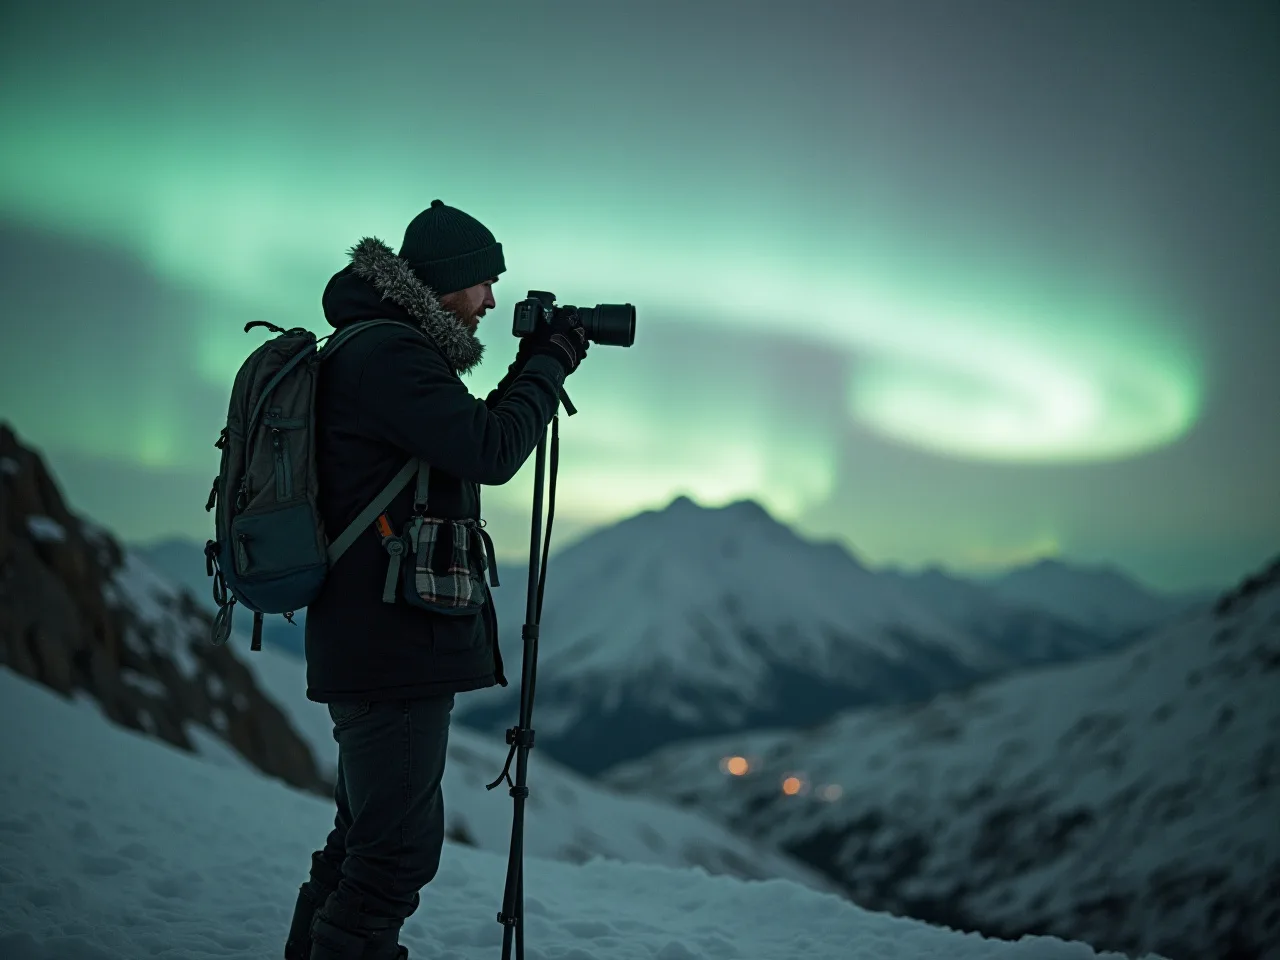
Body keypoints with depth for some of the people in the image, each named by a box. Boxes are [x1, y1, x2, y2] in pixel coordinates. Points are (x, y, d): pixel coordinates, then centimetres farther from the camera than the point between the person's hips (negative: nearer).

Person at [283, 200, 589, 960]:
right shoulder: (390, 354, -15)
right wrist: (551, 363, -10)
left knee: (365, 838, 20)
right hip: (396, 645, -11)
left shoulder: (376, 351, 18)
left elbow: (467, 445, 25)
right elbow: (491, 452, -20)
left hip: (368, 642, 11)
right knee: (400, 848, -8)